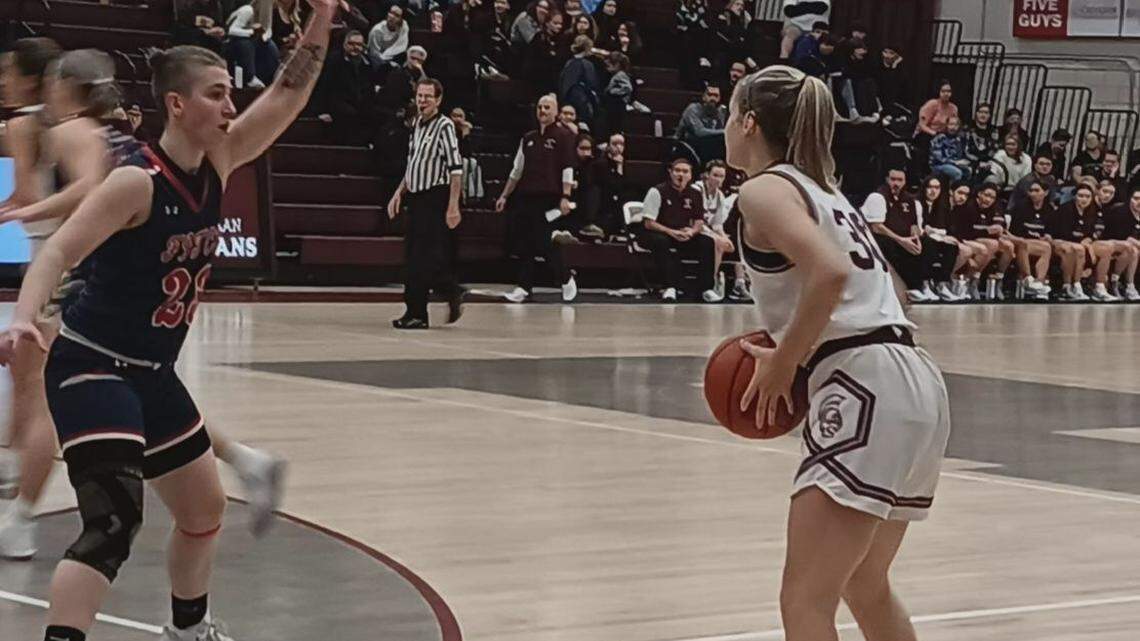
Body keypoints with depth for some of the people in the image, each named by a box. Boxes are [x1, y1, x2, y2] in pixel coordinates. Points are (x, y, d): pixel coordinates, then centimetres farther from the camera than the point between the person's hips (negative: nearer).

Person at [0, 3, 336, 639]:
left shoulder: (217, 164, 1)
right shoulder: (137, 181, -20)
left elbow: (287, 96, 4)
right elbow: (57, 254, -26)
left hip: (153, 373, 9)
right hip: (92, 368, -9)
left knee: (205, 509, 22)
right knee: (115, 520, -25)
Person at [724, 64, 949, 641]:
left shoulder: (765, 189, -3)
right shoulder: (822, 189, 24)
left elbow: (831, 273, -20)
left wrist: (782, 366, -10)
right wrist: (786, 356, 16)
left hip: (866, 391, -10)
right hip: (917, 384, 10)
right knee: (864, 585, 26)